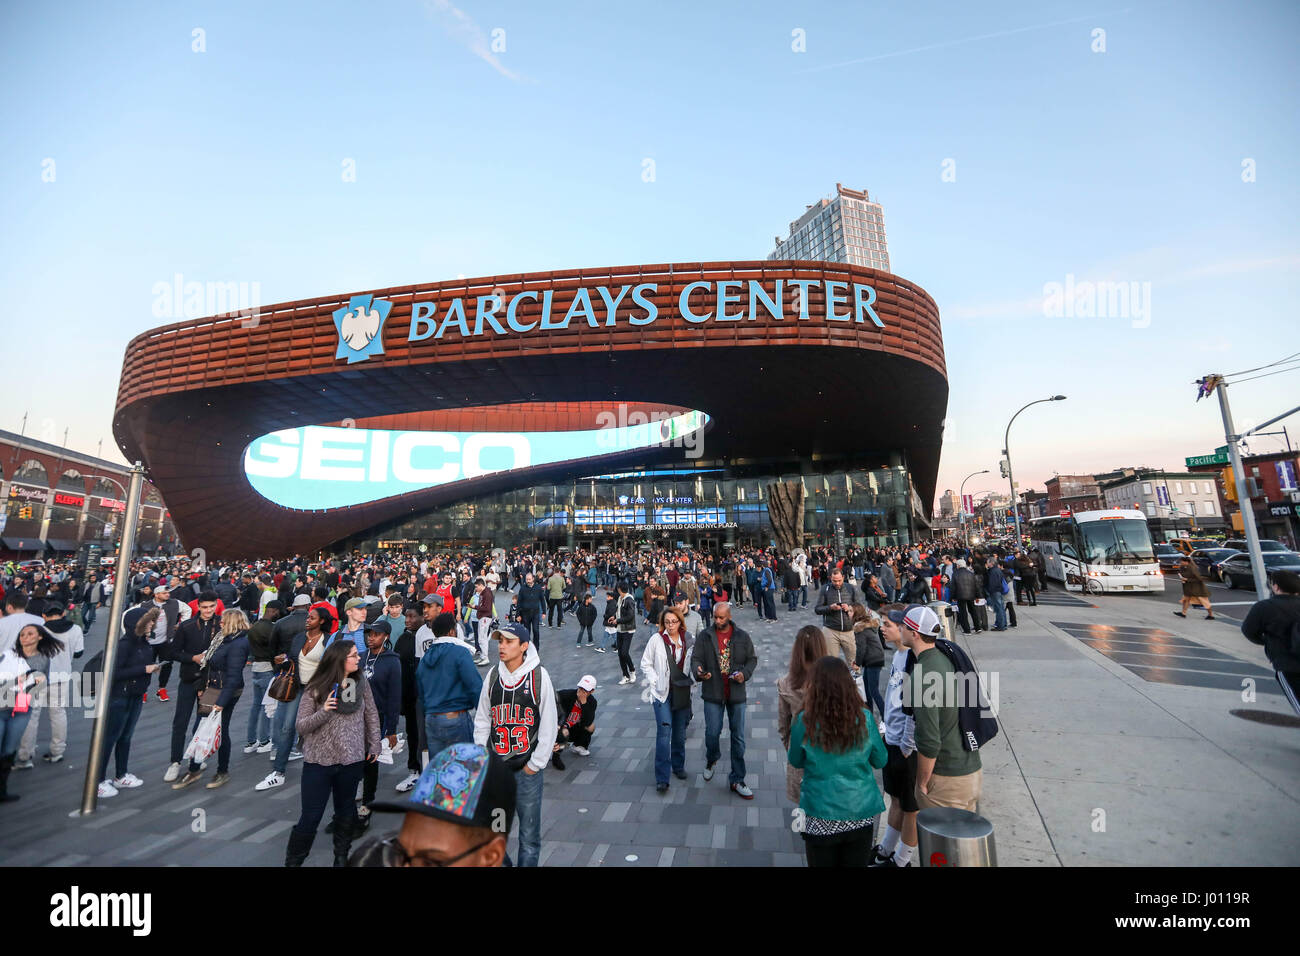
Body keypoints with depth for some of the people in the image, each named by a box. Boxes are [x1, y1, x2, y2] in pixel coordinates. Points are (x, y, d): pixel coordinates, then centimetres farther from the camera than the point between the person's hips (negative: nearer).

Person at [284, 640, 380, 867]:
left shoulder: (361, 683, -5)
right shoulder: (315, 690, -13)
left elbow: (371, 715, 5)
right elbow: (301, 727, -10)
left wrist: (374, 745, 6)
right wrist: (323, 712, -27)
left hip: (352, 760, 3)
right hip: (319, 761, -3)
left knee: (346, 810, 18)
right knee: (310, 817, 4)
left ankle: (341, 857, 39)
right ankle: (293, 861, 29)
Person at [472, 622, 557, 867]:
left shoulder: (539, 676, -10)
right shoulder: (493, 675, 1)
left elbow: (549, 725, -7)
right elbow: (482, 719, 10)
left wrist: (535, 764, -6)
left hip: (528, 768, -3)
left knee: (529, 832, 8)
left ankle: (528, 862, 28)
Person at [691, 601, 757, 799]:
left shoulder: (742, 637, -1)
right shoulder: (704, 636, -3)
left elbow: (752, 659, 7)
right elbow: (696, 658, -1)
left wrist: (745, 673, -11)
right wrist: (698, 672, -21)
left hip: (737, 694, 1)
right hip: (713, 694, -1)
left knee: (738, 736, 7)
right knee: (712, 732, 4)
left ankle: (737, 780, 22)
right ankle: (711, 759, 39)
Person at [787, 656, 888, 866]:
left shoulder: (804, 722, -18)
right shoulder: (864, 718, -13)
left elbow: (796, 762, -1)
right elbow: (880, 761, 3)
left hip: (821, 816, -2)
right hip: (861, 813, 2)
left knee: (821, 862, 19)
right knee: (858, 862, 22)